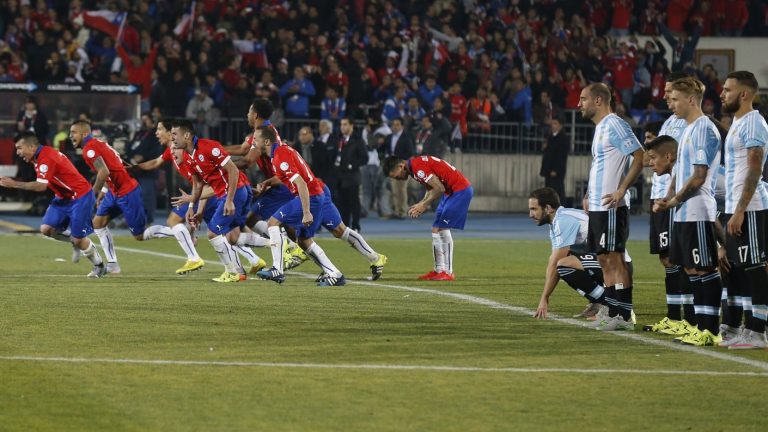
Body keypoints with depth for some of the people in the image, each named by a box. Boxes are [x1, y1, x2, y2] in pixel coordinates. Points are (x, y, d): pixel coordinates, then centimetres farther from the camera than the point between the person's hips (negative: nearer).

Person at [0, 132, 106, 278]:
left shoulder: (46, 158, -26)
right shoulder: (38, 157, 4)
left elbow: (41, 185, -32)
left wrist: (14, 184, -29)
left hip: (80, 197, -9)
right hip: (63, 198, 9)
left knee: (78, 239, -6)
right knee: (46, 229, -4)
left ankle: (99, 267, 15)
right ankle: (74, 241, 19)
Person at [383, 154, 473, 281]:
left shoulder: (418, 167, -21)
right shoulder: (414, 167, 10)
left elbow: (439, 189, -24)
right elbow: (431, 189, 17)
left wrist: (424, 205, -14)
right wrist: (421, 205, 2)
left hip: (460, 190, -10)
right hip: (451, 191, 10)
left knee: (442, 228, -12)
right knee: (436, 230, 10)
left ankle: (448, 272, -10)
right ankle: (439, 270, 12)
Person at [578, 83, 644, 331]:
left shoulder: (615, 125, -12)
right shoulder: (600, 128, 17)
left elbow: (640, 157, -18)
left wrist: (621, 190, -22)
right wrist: (589, 194, 18)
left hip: (611, 206, -10)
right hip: (597, 206, 10)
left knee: (614, 259, -9)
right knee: (604, 260, 10)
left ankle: (624, 317, -8)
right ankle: (613, 315, 12)